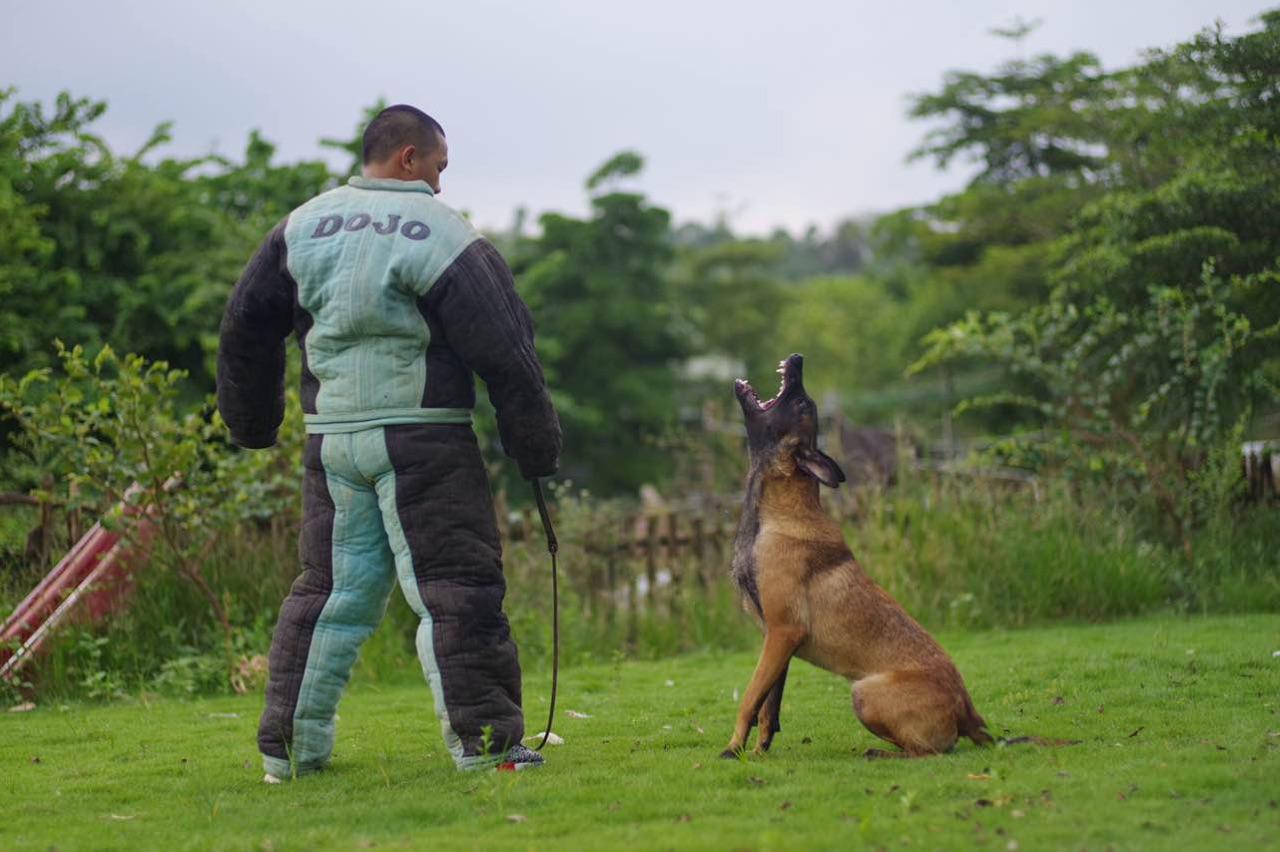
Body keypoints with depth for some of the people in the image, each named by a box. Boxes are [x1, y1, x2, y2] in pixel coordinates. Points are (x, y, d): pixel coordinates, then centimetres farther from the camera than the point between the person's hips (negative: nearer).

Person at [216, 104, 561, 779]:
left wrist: (253, 422, 25)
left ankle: (289, 744, 16)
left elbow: (245, 324, 14)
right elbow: (503, 349, -6)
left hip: (330, 438, 5)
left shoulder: (303, 225, 10)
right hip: (423, 438, -5)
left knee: (330, 587, 14)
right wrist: (537, 446, 1)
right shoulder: (441, 234, -5)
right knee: (454, 586, -1)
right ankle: (482, 737, -4)